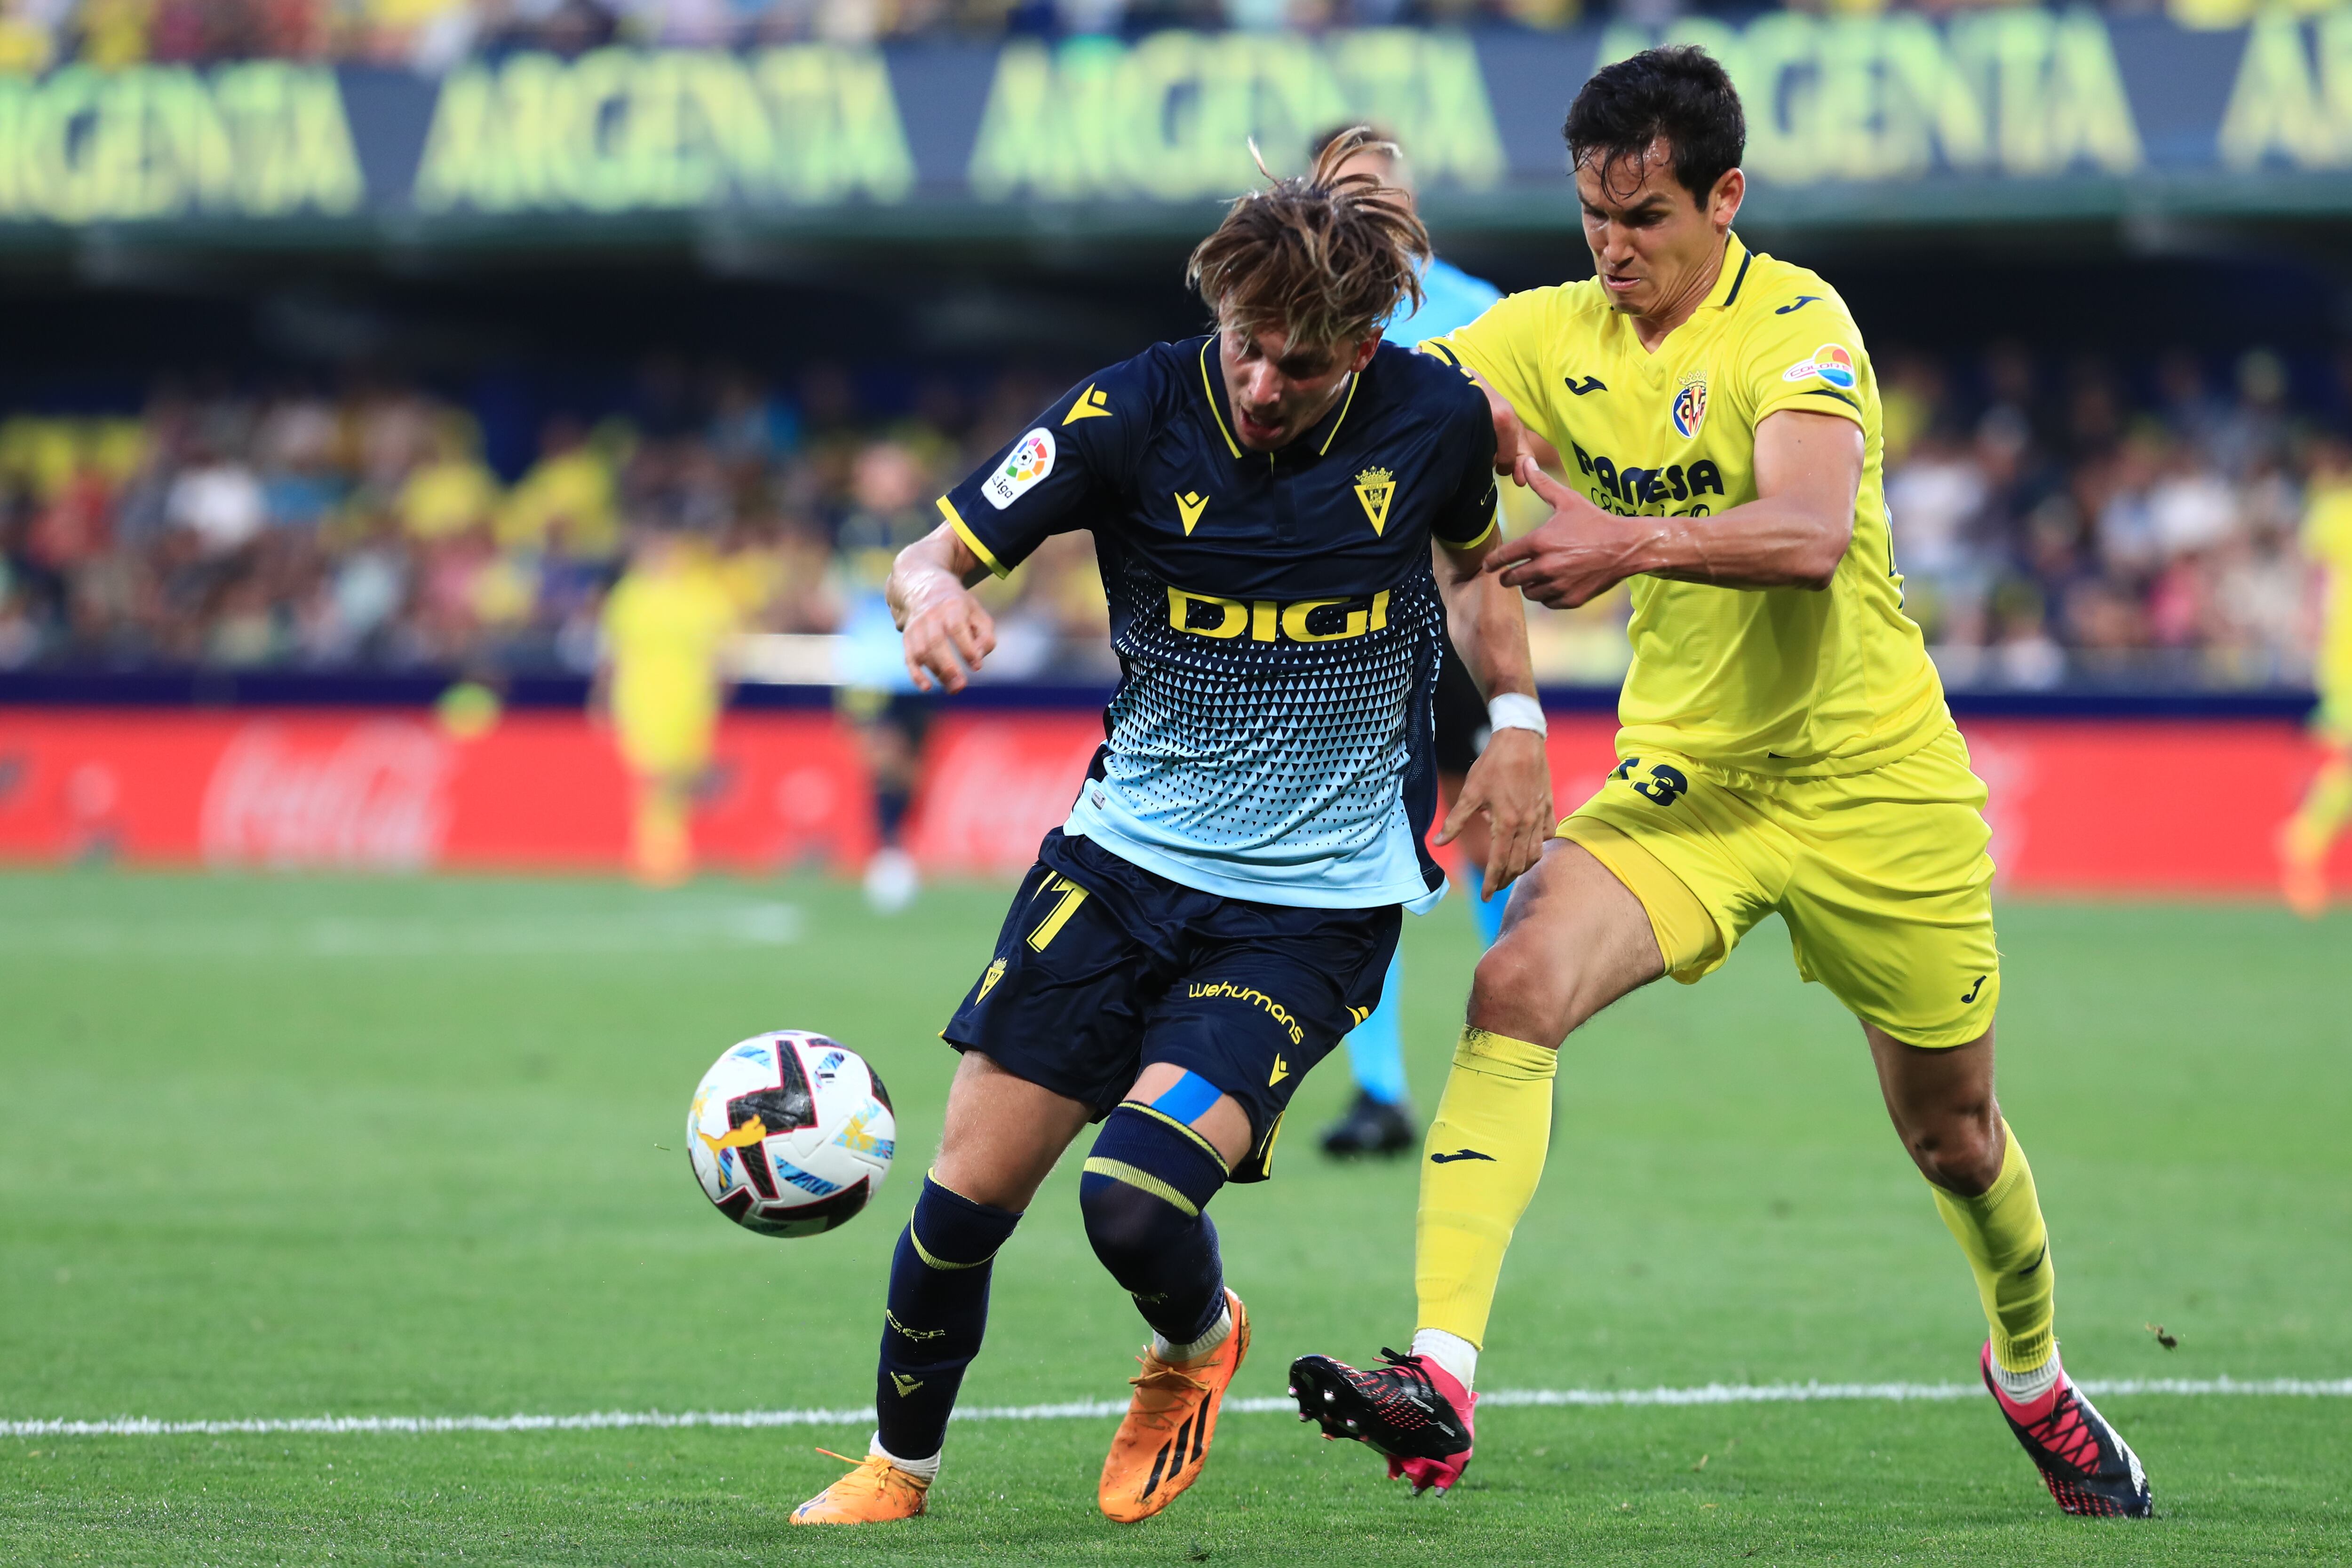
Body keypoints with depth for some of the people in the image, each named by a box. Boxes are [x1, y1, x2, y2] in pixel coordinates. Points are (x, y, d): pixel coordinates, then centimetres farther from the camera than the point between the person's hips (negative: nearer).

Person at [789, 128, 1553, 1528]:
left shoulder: (1434, 418, -10)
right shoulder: (1138, 414, -13)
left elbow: (1475, 559, 13)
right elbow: (936, 551, -9)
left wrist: (1516, 722, 1)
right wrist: (935, 591, -32)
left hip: (1321, 901, -2)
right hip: (1126, 853, 2)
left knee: (1139, 1197, -20)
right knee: (968, 1195, 0)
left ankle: (1197, 1346, 17)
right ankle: (901, 1464, 27)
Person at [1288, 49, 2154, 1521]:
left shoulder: (1795, 324, -17)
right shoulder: (1550, 338, -1)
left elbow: (1812, 533, -33)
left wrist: (1629, 543, -46)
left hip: (1871, 779, -3)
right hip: (1685, 777, 3)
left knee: (1952, 1132, 12)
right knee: (1516, 986, -25)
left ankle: (2034, 1373, 44)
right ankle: (1441, 1380, -32)